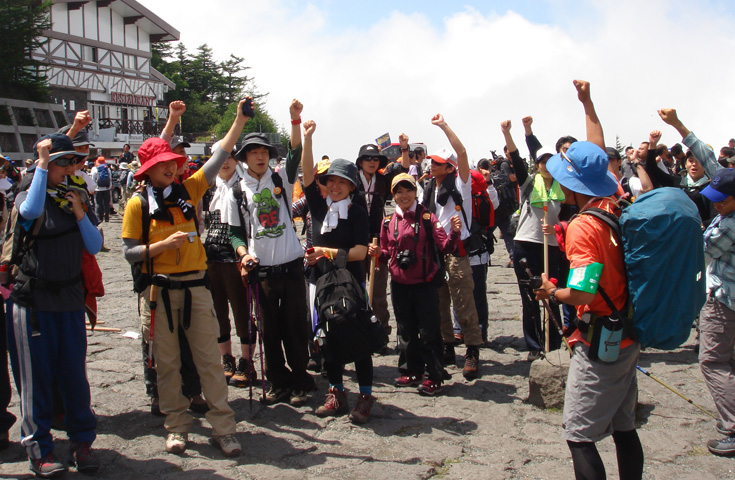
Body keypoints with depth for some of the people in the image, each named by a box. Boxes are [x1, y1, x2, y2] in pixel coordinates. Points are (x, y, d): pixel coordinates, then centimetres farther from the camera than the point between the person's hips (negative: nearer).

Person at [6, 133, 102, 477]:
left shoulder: (75, 201, 11)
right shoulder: (26, 197, -2)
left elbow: (94, 247, 5)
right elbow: (31, 210, -29)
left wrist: (80, 213, -8)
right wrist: (42, 163, -23)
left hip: (70, 298, 4)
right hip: (33, 299, -4)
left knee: (75, 374, 6)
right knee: (36, 376, 2)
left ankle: (81, 442, 18)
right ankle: (39, 449, 13)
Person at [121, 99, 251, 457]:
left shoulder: (188, 190, 6)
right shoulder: (138, 205, -1)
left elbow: (219, 157, 2)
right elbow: (130, 252, -3)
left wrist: (240, 120, -4)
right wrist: (165, 244, -17)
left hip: (195, 286, 2)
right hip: (159, 290, -1)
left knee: (209, 359, 2)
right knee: (167, 363, 8)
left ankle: (223, 429, 8)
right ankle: (176, 428, 21)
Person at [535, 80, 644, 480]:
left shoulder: (583, 226, -21)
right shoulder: (616, 207, 2)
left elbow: (583, 293, -28)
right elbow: (598, 152, 17)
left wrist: (553, 292, -7)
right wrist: (587, 102, 25)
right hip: (628, 337, 8)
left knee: (579, 436, -2)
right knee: (624, 428, 17)